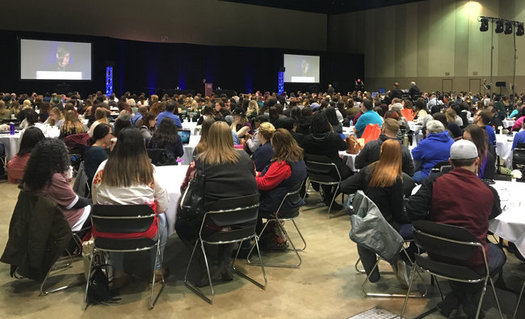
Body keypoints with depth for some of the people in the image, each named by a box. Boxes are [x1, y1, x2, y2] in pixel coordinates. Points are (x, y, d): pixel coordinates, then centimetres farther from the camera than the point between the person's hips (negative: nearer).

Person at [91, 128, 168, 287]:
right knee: (161, 217, 29)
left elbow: (96, 202, 5)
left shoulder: (103, 168, -3)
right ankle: (156, 269, 36)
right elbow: (163, 206, -3)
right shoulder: (149, 170, -8)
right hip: (143, 232, -2)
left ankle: (119, 273, 35)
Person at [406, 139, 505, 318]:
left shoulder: (434, 183, -12)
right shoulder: (488, 192, -12)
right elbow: (495, 213, 10)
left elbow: (413, 211, -18)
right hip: (473, 262, -2)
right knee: (498, 254, 30)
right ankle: (468, 298, 20)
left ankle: (457, 295, 29)